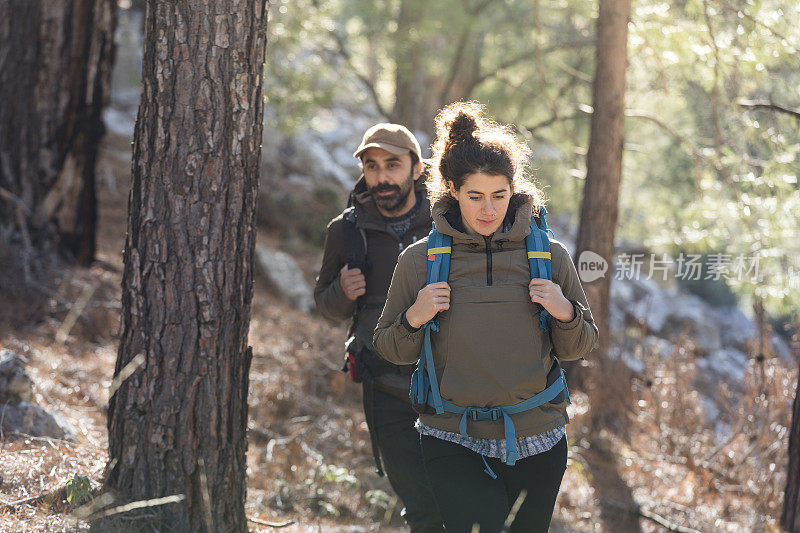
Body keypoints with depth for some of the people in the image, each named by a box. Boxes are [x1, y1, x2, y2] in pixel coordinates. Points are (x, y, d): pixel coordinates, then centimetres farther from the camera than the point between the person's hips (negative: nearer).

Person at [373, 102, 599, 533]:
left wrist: (565, 313, -10)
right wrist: (413, 319, -12)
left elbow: (578, 348, 10)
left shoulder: (550, 256, 2)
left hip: (537, 442, 2)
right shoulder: (419, 261, 0)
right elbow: (392, 351, 8)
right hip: (453, 443, -2)